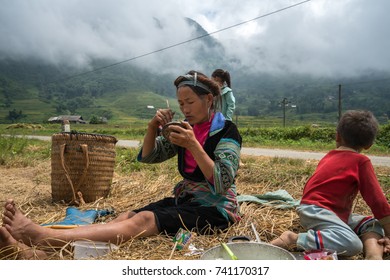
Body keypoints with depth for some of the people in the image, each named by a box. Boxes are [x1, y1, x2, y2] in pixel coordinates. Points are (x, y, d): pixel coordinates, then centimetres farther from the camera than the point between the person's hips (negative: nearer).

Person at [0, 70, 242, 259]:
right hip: (185, 200, 6)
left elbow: (221, 184, -20)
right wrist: (153, 127, -8)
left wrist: (193, 145, -28)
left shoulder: (227, 132, -9)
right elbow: (147, 157, 11)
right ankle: (37, 248, -36)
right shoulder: (188, 128, 9)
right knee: (127, 217, -20)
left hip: (215, 208, -6)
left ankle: (41, 236, -43)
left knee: (143, 221, -29)